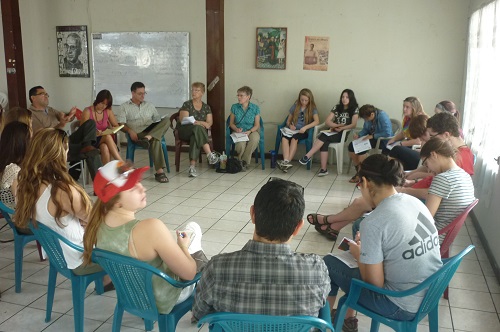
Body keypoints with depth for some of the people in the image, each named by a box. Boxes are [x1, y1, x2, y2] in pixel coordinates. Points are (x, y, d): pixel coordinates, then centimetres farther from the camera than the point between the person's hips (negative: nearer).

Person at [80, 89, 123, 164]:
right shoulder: (87, 111, -7)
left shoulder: (108, 111, 4)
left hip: (103, 140, 3)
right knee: (107, 136, -35)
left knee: (105, 148, -36)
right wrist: (94, 133, -27)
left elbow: (116, 126, 10)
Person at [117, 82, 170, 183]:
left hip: (153, 131, 4)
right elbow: (120, 124, 2)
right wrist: (130, 131, -19)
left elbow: (157, 121, 27)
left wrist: (161, 128, 1)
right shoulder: (124, 107, 15)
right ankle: (159, 171, -48)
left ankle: (148, 138, -47)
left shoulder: (150, 105, 30)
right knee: (155, 140, -38)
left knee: (166, 120, -28)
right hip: (137, 133, -4)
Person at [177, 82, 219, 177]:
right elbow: (183, 121, -8)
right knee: (198, 128, -35)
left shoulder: (206, 107, 14)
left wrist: (197, 122, -17)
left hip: (198, 132, 2)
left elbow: (209, 123, 4)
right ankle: (210, 155, -42)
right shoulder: (187, 104, 4)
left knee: (195, 138, -36)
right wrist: (202, 123, -16)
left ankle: (192, 166, -46)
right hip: (184, 132, -2)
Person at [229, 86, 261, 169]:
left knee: (255, 139, -37)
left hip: (251, 131, 0)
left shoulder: (255, 108, 2)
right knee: (240, 144, -36)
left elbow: (257, 125, 2)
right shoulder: (234, 107, 5)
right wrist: (236, 129, -13)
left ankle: (244, 161, -17)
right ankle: (241, 160, -4)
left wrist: (249, 131, -16)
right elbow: (231, 123, 8)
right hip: (238, 131, 0)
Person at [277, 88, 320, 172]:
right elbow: (288, 120, 18)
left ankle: (287, 161, -41)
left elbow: (317, 121, -11)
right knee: (284, 137, -32)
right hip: (292, 130, 3)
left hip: (303, 131, -3)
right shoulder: (295, 106, 14)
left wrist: (305, 127, -23)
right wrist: (290, 125, -6)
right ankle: (286, 161, -46)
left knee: (294, 138, -37)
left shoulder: (312, 108, 5)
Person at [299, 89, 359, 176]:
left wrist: (342, 128, -20)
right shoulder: (337, 107, 15)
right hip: (333, 132, 4)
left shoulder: (354, 109, 4)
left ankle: (308, 156, -28)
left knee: (324, 136, -30)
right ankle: (323, 169, -34)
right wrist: (338, 125, -9)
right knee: (324, 143, -31)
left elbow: (353, 125, -8)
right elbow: (327, 121, 7)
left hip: (343, 134, -4)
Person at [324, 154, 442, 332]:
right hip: (431, 292, 7)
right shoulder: (415, 202, -1)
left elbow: (375, 283, -17)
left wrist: (357, 254, 0)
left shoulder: (373, 223, -24)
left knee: (328, 263, 10)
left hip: (403, 306, -7)